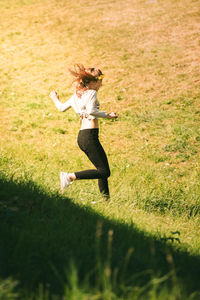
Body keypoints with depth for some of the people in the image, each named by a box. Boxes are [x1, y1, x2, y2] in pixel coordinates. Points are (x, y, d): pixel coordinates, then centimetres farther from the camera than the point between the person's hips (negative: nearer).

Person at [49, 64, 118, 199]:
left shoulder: (77, 95, 17)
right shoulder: (92, 93, -7)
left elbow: (62, 107, 30)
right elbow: (91, 110, -25)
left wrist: (55, 99, 49)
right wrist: (107, 115, -16)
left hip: (82, 136, 9)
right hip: (90, 136, -9)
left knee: (103, 170, 12)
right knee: (104, 172, -11)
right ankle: (70, 176, -17)